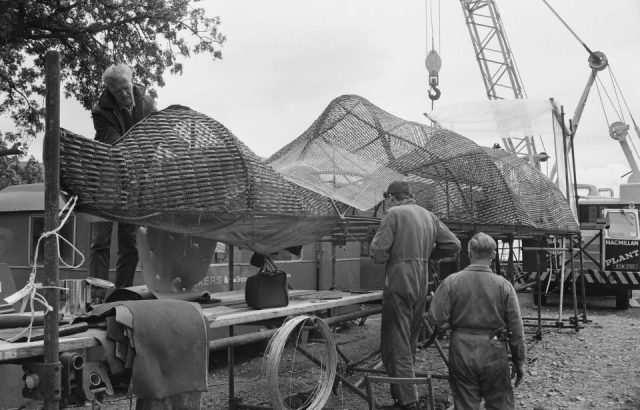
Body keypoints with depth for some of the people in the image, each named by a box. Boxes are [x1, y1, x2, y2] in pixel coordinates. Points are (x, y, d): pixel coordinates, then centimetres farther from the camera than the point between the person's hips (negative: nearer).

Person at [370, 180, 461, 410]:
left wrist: (382, 256, 6)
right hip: (421, 284, 8)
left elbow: (377, 252, -16)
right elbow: (453, 244, 11)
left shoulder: (394, 213, -8)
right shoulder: (429, 216, 13)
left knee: (395, 344, -2)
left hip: (399, 282, -8)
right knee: (408, 343, 17)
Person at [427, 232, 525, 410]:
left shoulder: (451, 282, -8)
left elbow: (435, 319, -11)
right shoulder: (504, 285, -7)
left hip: (461, 353, 0)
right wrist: (519, 361, 7)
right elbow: (516, 329, -4)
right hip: (494, 355, 0)